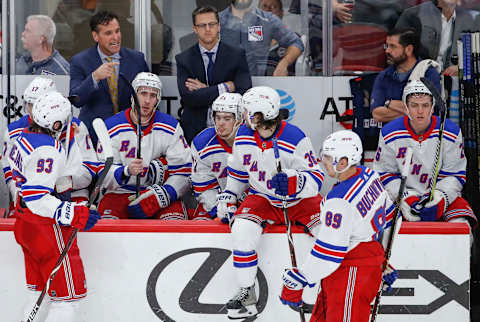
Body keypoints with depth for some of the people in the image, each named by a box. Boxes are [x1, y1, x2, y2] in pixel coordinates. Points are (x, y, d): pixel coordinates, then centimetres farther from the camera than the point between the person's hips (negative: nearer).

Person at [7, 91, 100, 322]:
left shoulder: (24, 139, 8)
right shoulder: (47, 150, -22)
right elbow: (35, 197, -27)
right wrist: (74, 214, -29)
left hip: (25, 223, 10)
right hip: (46, 229, -10)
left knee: (37, 291, 20)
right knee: (68, 296, -5)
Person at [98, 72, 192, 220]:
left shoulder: (171, 128, 0)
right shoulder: (112, 128, -3)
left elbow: (184, 172, -3)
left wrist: (162, 196, -19)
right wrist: (126, 171, -28)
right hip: (120, 194, -1)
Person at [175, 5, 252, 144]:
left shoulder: (236, 54, 6)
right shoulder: (183, 59, 6)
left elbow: (245, 91, -7)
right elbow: (188, 98, -7)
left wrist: (204, 90, -8)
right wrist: (224, 88, -10)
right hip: (195, 131, 0)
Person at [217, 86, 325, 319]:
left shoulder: (295, 139, -21)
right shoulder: (243, 136, -4)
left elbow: (316, 178, -18)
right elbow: (237, 171, 14)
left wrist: (294, 181, -36)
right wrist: (228, 198, 9)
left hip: (299, 200, -3)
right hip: (263, 198, 3)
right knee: (242, 229, -26)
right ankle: (247, 293, -13)